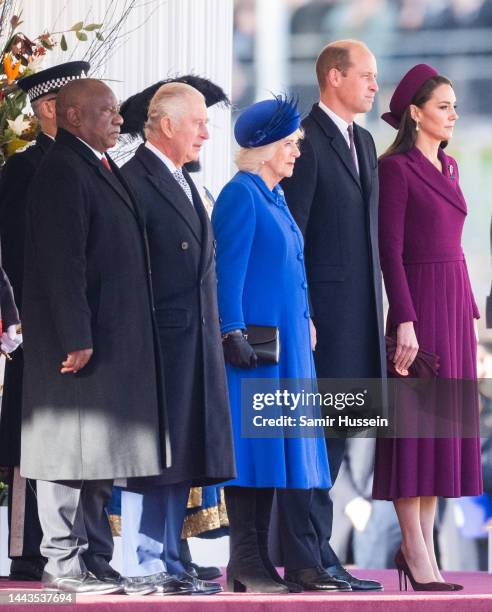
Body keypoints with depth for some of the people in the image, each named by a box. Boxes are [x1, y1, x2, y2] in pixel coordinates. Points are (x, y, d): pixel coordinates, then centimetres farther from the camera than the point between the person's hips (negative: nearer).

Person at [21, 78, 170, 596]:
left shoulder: (100, 169, 17)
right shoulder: (62, 172, -13)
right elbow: (62, 262, -19)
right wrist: (76, 338, -22)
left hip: (115, 338, 10)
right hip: (82, 339, -10)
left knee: (97, 459, 12)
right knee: (70, 454, -5)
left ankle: (94, 563, 17)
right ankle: (64, 565, -2)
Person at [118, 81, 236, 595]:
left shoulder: (182, 183, 18)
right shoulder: (135, 181, -11)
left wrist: (213, 328, 15)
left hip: (195, 342, 9)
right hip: (158, 342, -9)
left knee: (182, 457, 11)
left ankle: (168, 562, 15)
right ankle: (147, 567, -3)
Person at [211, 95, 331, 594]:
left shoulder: (273, 198, 18)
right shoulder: (240, 195, -10)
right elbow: (228, 272, -15)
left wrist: (303, 333, 19)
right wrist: (234, 335, -21)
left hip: (286, 343, 9)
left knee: (272, 445, 7)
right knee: (251, 440, -9)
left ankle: (257, 561, 9)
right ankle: (245, 562, -9)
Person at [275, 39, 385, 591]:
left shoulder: (364, 143, 17)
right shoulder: (305, 141, -10)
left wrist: (377, 312, 16)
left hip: (359, 316, 9)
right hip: (322, 312, -9)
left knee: (333, 436, 12)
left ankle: (316, 551, 17)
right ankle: (304, 559, -3)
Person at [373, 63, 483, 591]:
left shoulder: (448, 167, 15)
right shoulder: (396, 167, -9)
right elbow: (390, 249, -13)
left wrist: (468, 309, 14)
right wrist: (405, 322, -19)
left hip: (454, 301, 8)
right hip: (419, 301, -8)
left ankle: (420, 543, 12)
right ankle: (416, 551, -3)